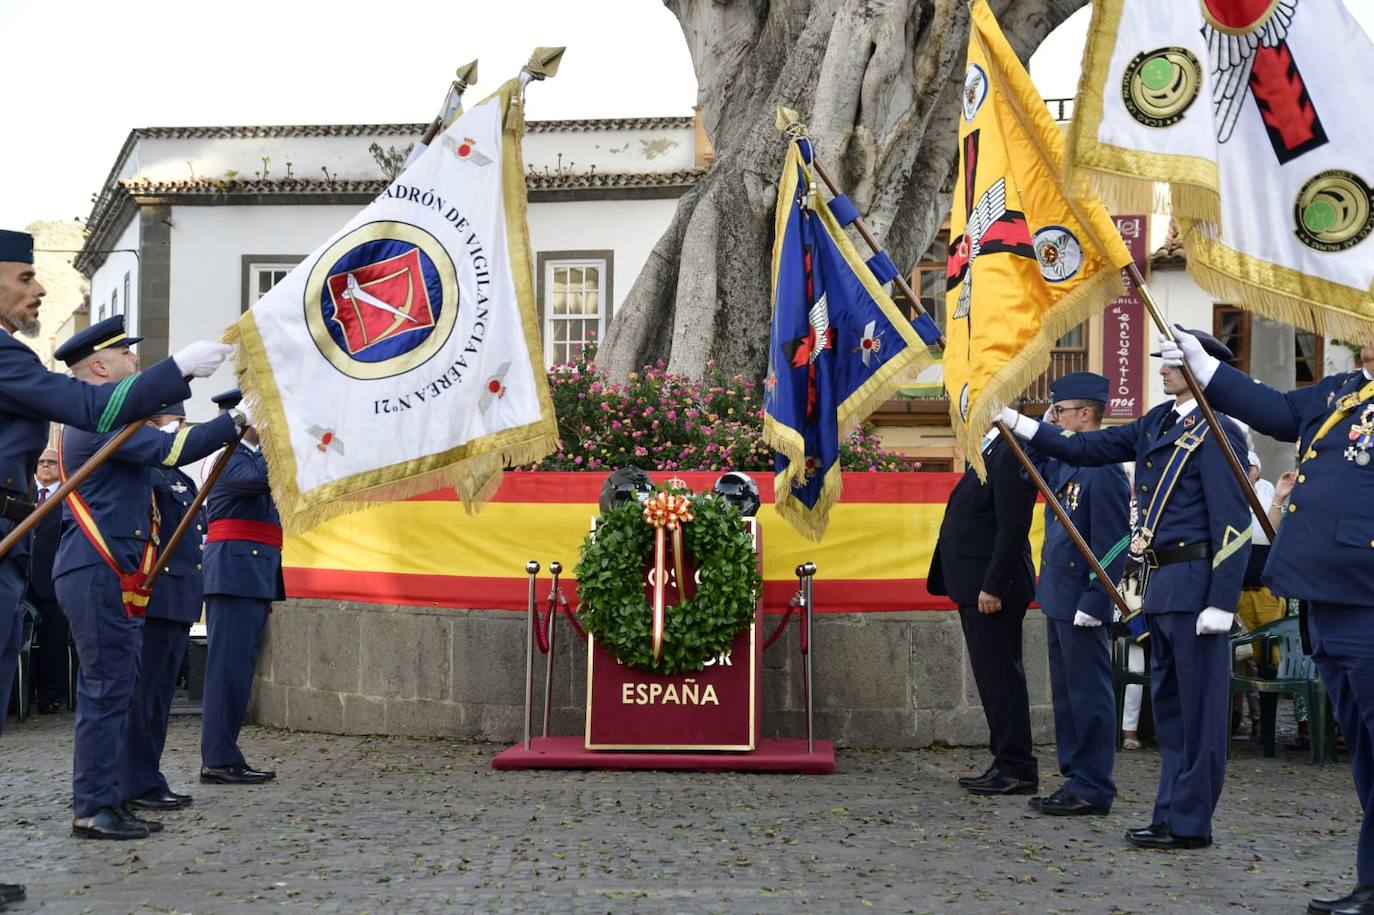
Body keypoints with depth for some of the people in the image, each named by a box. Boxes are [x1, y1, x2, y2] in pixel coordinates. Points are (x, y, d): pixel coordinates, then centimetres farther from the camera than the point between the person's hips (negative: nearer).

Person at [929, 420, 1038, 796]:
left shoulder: (1011, 453, -16)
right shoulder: (991, 449, 15)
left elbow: (1013, 528, -21)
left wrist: (993, 587, -23)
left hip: (992, 588, -10)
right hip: (975, 587, 10)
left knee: (1000, 676, -4)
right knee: (994, 677, 14)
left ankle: (1017, 770, 3)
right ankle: (1007, 763, 21)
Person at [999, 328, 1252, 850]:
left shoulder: (1217, 434, -12)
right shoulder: (1158, 423, 13)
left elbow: (1233, 525, -16)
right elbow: (1084, 449, 17)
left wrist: (1221, 604, -20)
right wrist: (1013, 421, 11)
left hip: (1195, 584, -9)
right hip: (1162, 586, 9)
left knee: (1197, 708, -1)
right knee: (1169, 707, 14)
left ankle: (1190, 824, 6)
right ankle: (1171, 816, 23)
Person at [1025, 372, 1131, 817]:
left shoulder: (1103, 469, -17)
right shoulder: (1062, 462, 10)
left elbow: (1113, 543, -20)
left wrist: (1094, 602, -21)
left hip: (1081, 603, -10)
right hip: (1058, 598, 10)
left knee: (1089, 694, -1)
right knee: (1066, 693, 16)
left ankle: (1093, 789, 7)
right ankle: (1075, 779, 25)